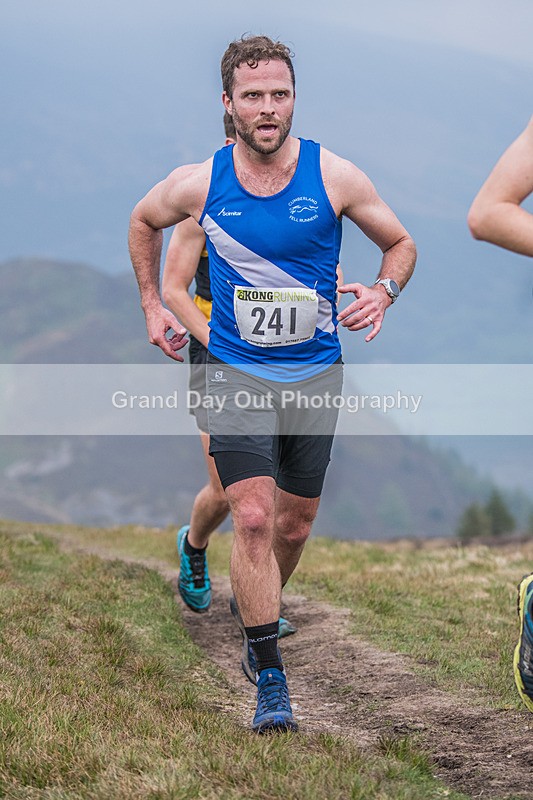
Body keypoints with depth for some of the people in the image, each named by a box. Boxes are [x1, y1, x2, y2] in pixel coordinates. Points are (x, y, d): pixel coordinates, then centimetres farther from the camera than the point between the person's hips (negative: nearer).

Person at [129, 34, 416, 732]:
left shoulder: (335, 177, -8)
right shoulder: (199, 184, -7)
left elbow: (401, 244, 6)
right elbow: (143, 222, 16)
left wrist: (383, 292, -14)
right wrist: (153, 305, 13)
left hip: (316, 373, 2)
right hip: (237, 372, -1)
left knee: (294, 525, 12)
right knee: (254, 518, -16)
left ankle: (257, 608, 42)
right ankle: (270, 681, -11)